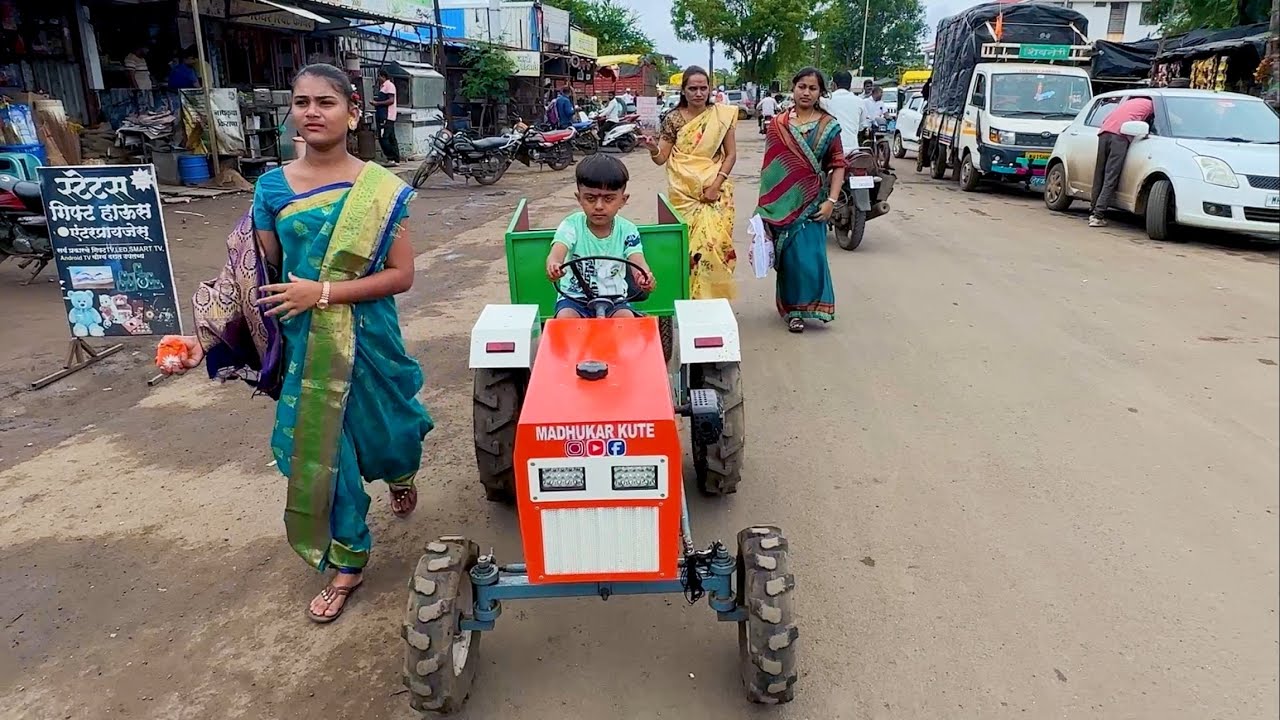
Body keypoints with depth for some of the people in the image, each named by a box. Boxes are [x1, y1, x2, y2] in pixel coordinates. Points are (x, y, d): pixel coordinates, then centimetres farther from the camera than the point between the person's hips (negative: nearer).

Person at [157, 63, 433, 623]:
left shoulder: (380, 188, -10)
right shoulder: (272, 187, -2)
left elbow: (401, 275, -13)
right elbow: (256, 276, 1)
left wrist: (323, 292, -21)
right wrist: (204, 334, -7)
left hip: (367, 339, -1)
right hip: (303, 345, 2)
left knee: (382, 427, 18)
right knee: (320, 447, 6)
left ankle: (401, 473, 56)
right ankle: (347, 562, 24)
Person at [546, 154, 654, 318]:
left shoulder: (627, 231, -6)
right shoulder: (572, 225, -10)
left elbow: (637, 260, -22)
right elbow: (557, 252, -28)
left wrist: (644, 275, -50)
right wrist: (553, 265, -55)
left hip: (614, 299, 1)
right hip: (575, 297, -1)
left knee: (627, 318, -27)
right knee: (565, 318, -29)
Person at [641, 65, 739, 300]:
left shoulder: (721, 115, 2)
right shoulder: (673, 119, 1)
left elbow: (731, 154, 3)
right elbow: (661, 158, 0)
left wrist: (716, 184, -8)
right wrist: (653, 149, -23)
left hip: (716, 191, 0)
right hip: (683, 193, 0)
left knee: (715, 241, -11)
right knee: (689, 244, -3)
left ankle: (715, 296, 4)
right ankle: (692, 297, 10)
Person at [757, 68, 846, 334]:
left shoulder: (828, 126, -1)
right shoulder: (778, 125, 3)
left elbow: (838, 165, -1)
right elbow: (769, 165, 5)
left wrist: (831, 200, -9)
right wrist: (765, 202, 3)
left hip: (812, 201, -1)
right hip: (783, 201, 1)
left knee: (809, 256, -5)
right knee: (788, 255, 6)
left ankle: (804, 306, 12)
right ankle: (791, 308, 22)